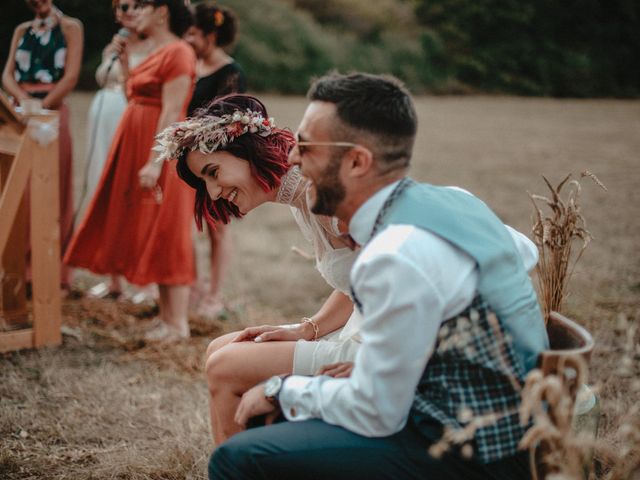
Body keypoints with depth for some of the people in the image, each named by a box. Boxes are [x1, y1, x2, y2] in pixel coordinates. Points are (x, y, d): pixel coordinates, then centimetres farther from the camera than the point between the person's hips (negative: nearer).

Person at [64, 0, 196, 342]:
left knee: (165, 237, -5)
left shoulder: (178, 53, -14)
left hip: (160, 153, -10)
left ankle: (177, 324, 1)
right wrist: (124, 63, 13)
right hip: (136, 148, 10)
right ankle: (167, 317, 18)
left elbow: (172, 113, -20)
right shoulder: (154, 52, 16)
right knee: (150, 236, 11)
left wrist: (155, 162, -25)